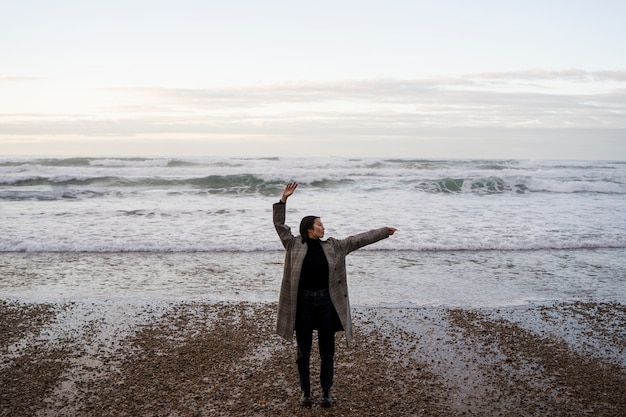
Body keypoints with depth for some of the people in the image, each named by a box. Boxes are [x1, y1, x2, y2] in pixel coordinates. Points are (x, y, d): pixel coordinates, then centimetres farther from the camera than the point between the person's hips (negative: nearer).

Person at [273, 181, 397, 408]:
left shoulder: (333, 246, 5)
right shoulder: (294, 245, -1)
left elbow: (359, 239, 7)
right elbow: (279, 225, -5)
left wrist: (384, 232, 8)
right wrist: (283, 200, -15)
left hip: (326, 302, 2)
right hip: (303, 303, -2)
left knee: (327, 351, 8)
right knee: (303, 351, 8)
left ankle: (326, 391, 21)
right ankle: (305, 391, 22)